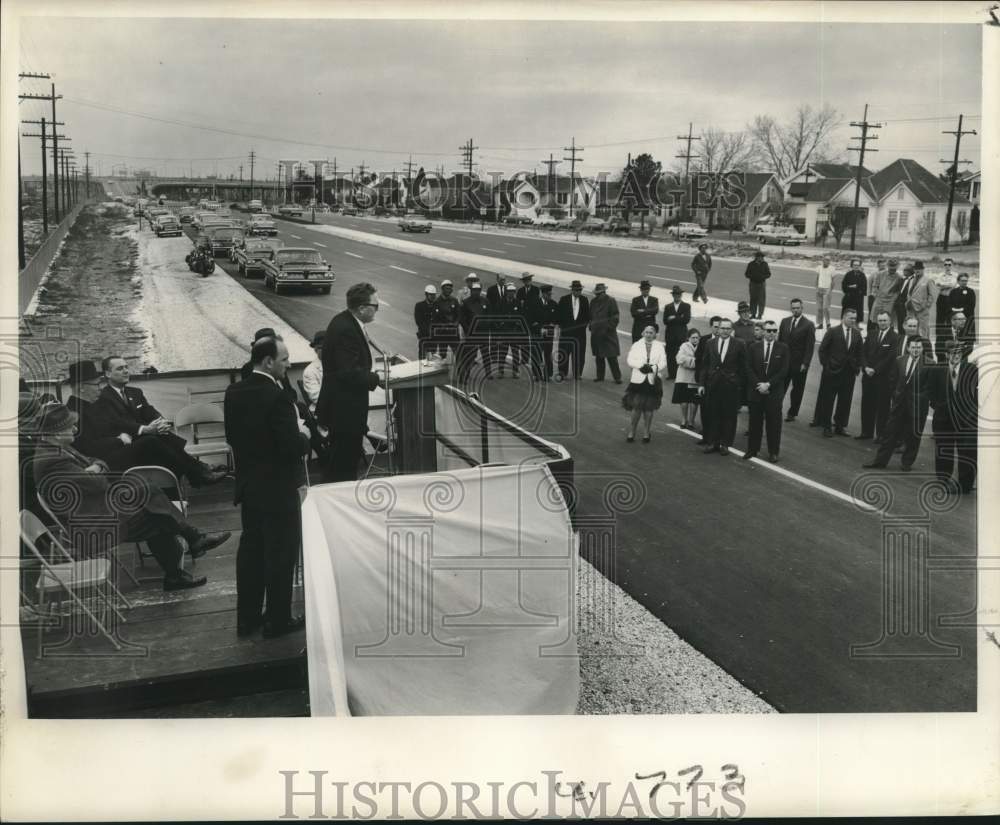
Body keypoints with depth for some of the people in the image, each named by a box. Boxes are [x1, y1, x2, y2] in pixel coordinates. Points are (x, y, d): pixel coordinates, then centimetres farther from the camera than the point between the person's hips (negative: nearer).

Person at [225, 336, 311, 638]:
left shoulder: (233, 393, 1)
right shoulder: (277, 397, -24)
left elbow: (231, 436, 9)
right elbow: (292, 446, -25)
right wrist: (304, 435, -5)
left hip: (247, 484, 8)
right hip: (277, 488, -8)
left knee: (251, 548, 17)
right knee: (281, 553, 6)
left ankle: (247, 617, 26)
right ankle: (278, 619, 15)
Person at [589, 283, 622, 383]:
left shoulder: (610, 301, -5)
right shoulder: (593, 301, 10)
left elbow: (615, 317, -7)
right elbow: (590, 316, 17)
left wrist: (609, 328, -12)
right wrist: (591, 327, 7)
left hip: (608, 333, -5)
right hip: (596, 333, 5)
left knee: (611, 356, -7)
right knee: (598, 356, 10)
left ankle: (617, 377, -1)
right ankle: (600, 376, 19)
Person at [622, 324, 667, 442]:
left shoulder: (660, 347, 7)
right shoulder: (636, 345, 7)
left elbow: (663, 363, 0)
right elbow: (630, 360, -2)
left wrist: (653, 368, -18)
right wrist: (641, 365, -18)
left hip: (653, 381, 1)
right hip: (638, 380, -1)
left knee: (649, 408, 5)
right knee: (636, 406, -5)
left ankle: (647, 433, 16)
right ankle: (631, 432, 7)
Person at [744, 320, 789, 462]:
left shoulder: (783, 348, 1)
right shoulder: (754, 347, 5)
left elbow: (784, 371, -5)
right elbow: (749, 369, 2)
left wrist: (768, 384, -13)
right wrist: (758, 385, -11)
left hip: (774, 392, -1)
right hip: (756, 390, 1)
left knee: (774, 422, 3)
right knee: (755, 421, 6)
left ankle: (773, 452, 11)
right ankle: (752, 449, 16)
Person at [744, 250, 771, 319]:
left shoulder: (764, 264, 2)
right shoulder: (751, 264, 1)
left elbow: (768, 274, 2)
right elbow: (747, 274, 3)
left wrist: (762, 276, -17)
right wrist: (753, 276, -16)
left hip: (762, 284, 0)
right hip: (753, 284, 0)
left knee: (761, 300, -3)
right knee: (753, 299, 4)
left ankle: (760, 314, 3)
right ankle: (753, 314, 12)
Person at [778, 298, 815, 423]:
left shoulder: (809, 325, -6)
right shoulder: (784, 321, 7)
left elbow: (810, 346, -9)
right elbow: (779, 340, 10)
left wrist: (805, 363, -14)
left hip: (799, 364, -3)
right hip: (784, 361, 3)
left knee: (797, 389, 7)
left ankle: (792, 413, 16)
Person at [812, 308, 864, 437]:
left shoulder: (857, 334, 7)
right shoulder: (833, 331, -4)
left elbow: (860, 352, 12)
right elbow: (822, 349, -3)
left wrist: (858, 366, 2)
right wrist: (825, 364, -6)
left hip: (849, 373, 4)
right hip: (832, 371, -3)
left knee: (845, 401, 5)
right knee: (827, 400, 3)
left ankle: (840, 426, 15)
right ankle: (826, 426, 12)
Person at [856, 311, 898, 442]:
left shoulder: (894, 337, -8)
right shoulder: (871, 335, 11)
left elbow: (890, 358, -12)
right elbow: (864, 353, 9)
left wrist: (875, 370, -13)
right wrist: (866, 367, -6)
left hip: (884, 377, -5)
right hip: (868, 376, 5)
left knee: (883, 406, 1)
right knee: (867, 404, 9)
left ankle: (881, 434, 8)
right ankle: (867, 432, 18)